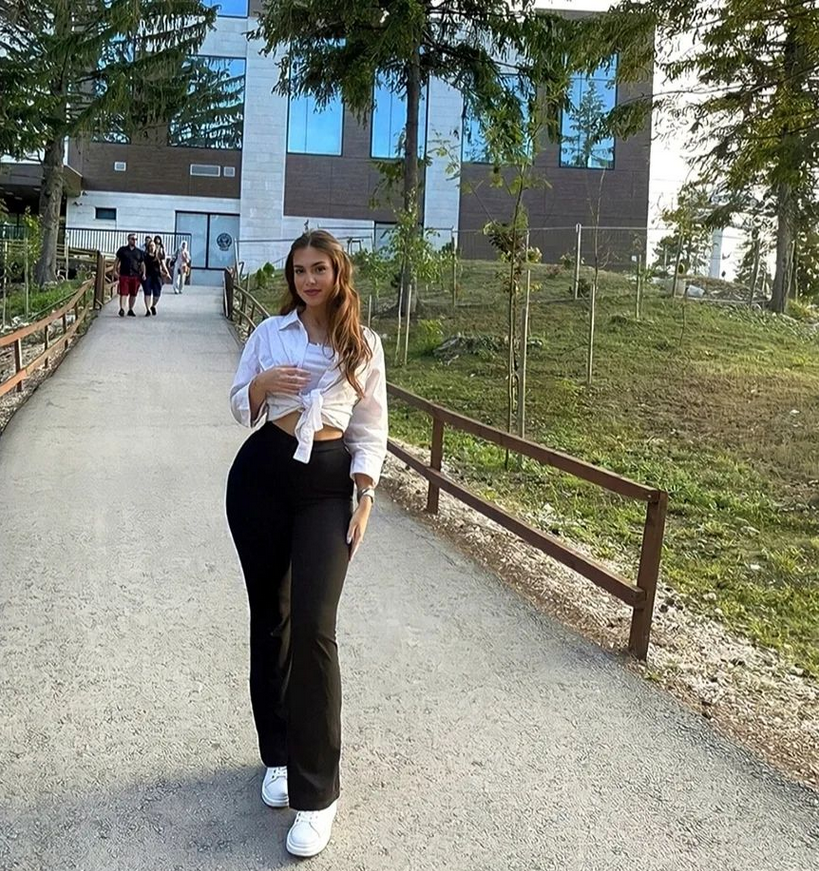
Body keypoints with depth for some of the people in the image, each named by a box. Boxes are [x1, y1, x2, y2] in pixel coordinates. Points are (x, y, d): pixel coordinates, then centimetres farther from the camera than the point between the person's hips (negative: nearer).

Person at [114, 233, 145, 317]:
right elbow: (117, 261, 8)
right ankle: (122, 309, -11)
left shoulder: (139, 252, 13)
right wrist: (115, 271, -2)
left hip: (135, 276, 3)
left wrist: (143, 273, 1)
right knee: (123, 293, -9)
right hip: (124, 275, -2)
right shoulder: (122, 250, 7)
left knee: (133, 294, 7)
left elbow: (142, 264, 14)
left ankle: (130, 310, 19)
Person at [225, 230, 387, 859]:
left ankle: (316, 793, 0)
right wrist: (262, 383, -10)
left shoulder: (363, 344, 4)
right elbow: (240, 407, 11)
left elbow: (371, 426, 4)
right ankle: (278, 756, 29)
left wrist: (366, 498, -3)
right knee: (270, 619, 10)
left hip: (329, 483, -2)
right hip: (263, 475, 2)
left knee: (314, 627, -11)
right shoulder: (269, 334, 6)